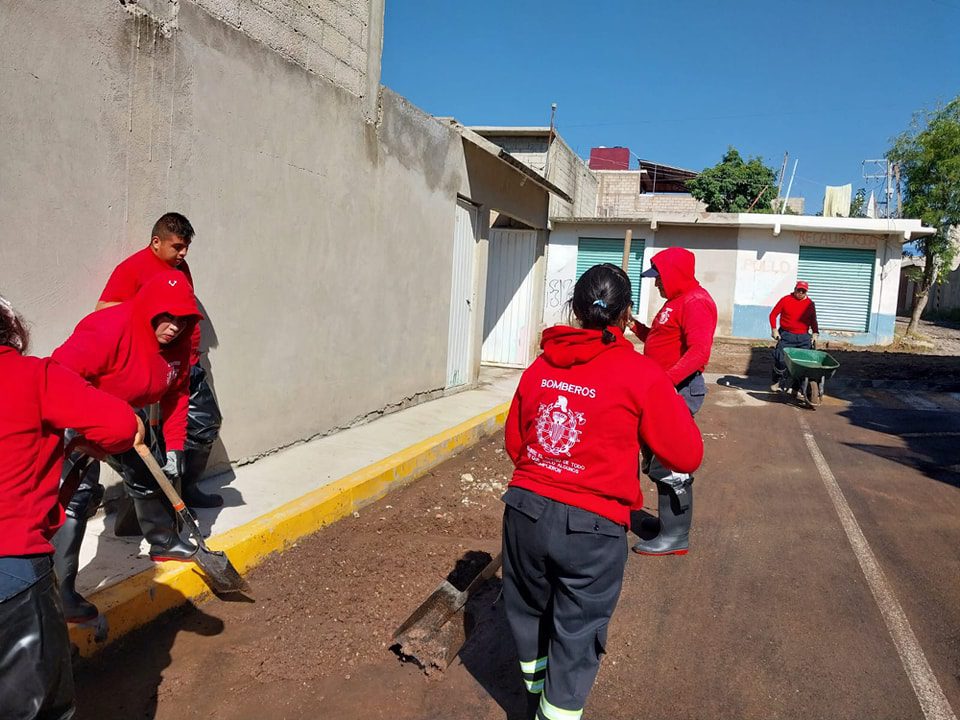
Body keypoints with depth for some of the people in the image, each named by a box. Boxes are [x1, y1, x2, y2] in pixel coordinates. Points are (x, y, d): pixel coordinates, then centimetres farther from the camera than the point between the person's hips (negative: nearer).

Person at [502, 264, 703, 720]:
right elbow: (687, 457, -6)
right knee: (576, 635, 13)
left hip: (526, 511, 5)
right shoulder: (641, 375, -10)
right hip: (592, 527, -5)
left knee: (531, 613, 25)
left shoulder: (540, 366, 3)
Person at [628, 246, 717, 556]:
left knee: (668, 464, -9)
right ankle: (667, 522, 25)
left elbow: (699, 351, -24)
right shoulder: (677, 301, 20)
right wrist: (636, 326, 13)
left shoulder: (695, 302, -13)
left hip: (680, 388, -11)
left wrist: (666, 379, -34)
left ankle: (675, 536, -1)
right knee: (657, 459, 14)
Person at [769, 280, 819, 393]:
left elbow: (813, 321, 17)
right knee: (780, 359, -8)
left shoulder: (810, 304, 9)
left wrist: (815, 333, 3)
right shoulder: (785, 300, 1)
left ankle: (796, 387, 5)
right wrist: (774, 329, -7)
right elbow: (773, 314, 3)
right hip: (786, 335, -2)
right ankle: (778, 382, 13)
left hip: (803, 337, 2)